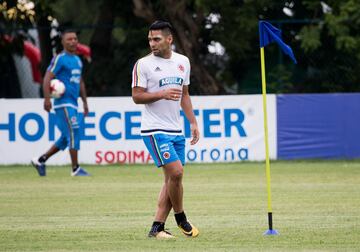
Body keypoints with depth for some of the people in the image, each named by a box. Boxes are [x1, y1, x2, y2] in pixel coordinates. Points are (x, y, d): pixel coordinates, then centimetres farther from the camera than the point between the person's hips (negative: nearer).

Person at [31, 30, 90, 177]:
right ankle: (75, 169, -10)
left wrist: (85, 102, 24)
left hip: (73, 104, 9)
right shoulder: (60, 59, -7)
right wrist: (47, 99, -24)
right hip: (63, 103, -9)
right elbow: (47, 78, -15)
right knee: (74, 132, -13)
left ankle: (40, 160, 21)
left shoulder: (78, 60, 18)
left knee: (66, 138, 10)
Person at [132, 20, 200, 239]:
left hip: (176, 130, 6)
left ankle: (157, 227, 8)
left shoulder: (183, 62, 11)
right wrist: (162, 94, -21)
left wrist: (193, 122, 14)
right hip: (155, 129, -6)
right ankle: (181, 219, 4)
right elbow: (137, 97, -7)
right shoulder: (143, 64, -5)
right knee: (176, 172, -17)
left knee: (173, 179, 3)